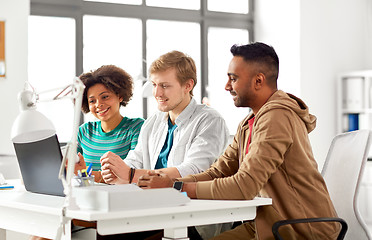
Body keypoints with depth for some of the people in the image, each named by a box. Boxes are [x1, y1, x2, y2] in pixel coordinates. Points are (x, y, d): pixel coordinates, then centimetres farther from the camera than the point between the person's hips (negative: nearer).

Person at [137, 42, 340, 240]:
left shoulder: (276, 118, -21)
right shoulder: (248, 123, 12)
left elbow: (243, 187, -26)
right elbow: (217, 173, 9)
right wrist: (169, 182, -8)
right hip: (268, 224, 8)